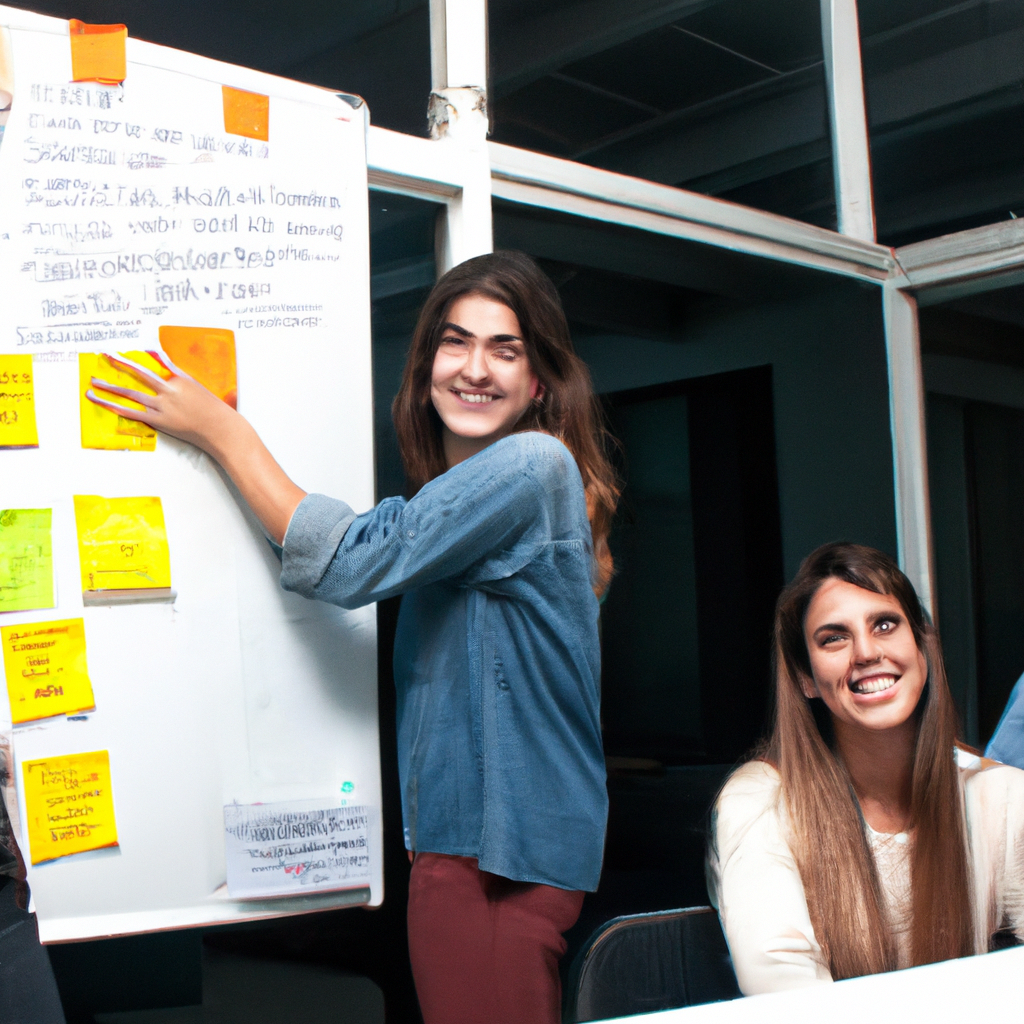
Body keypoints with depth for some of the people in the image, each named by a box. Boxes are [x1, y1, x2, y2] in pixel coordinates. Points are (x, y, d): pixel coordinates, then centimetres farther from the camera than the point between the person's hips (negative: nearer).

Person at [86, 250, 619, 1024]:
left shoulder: (532, 465, -16)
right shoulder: (452, 497, 14)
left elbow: (350, 562, -17)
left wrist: (225, 434, -6)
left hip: (502, 847, -9)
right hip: (465, 829, 9)